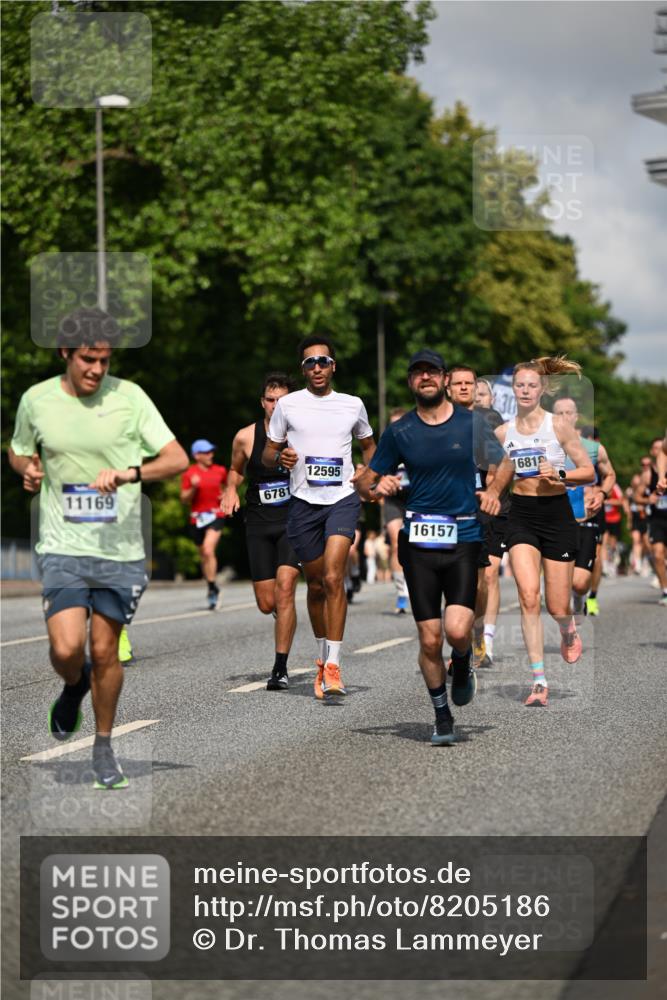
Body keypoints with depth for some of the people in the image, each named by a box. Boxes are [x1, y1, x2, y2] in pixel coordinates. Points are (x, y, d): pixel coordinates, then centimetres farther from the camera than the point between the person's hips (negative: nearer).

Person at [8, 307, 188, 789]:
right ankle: (74, 685, 23)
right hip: (64, 546, 0)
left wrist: (131, 473, -26)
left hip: (121, 549, 0)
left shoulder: (129, 397, -6)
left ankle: (104, 745, 28)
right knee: (66, 649, -15)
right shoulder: (36, 400, -1)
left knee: (106, 652, 6)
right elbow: (19, 450, 19)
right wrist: (28, 469, -4)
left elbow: (178, 459, -9)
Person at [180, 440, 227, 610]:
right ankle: (213, 590, 26)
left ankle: (212, 588, -16)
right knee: (203, 555, 9)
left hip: (215, 516, -1)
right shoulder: (189, 474, -1)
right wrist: (193, 488, -18)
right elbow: (184, 499, -1)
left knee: (208, 550, -22)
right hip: (197, 518, 1)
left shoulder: (220, 471, 6)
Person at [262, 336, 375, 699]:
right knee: (316, 584, 9)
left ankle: (333, 666, -20)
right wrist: (279, 457, -12)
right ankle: (323, 657, 29)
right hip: (303, 502, 1)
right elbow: (267, 454, 11)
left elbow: (369, 445, 24)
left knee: (333, 577, -18)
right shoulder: (288, 405, 6)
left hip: (343, 498, -1)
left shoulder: (353, 405, 8)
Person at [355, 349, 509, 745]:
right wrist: (378, 488, -12)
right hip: (419, 540, 1)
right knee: (430, 638, -1)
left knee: (457, 630, -16)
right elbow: (365, 483, 11)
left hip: (464, 538, -1)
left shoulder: (471, 422, 4)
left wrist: (494, 492, -4)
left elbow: (503, 465, 16)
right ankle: (442, 716, 18)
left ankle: (463, 664, 20)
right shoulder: (399, 431, 5)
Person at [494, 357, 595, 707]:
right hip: (521, 516, 2)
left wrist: (559, 475, -18)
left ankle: (569, 630, 41)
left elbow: (589, 472, -4)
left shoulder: (558, 425, -5)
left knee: (556, 606, 2)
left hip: (556, 513, -2)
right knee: (528, 595, -17)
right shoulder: (503, 432, 4)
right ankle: (539, 681, -14)